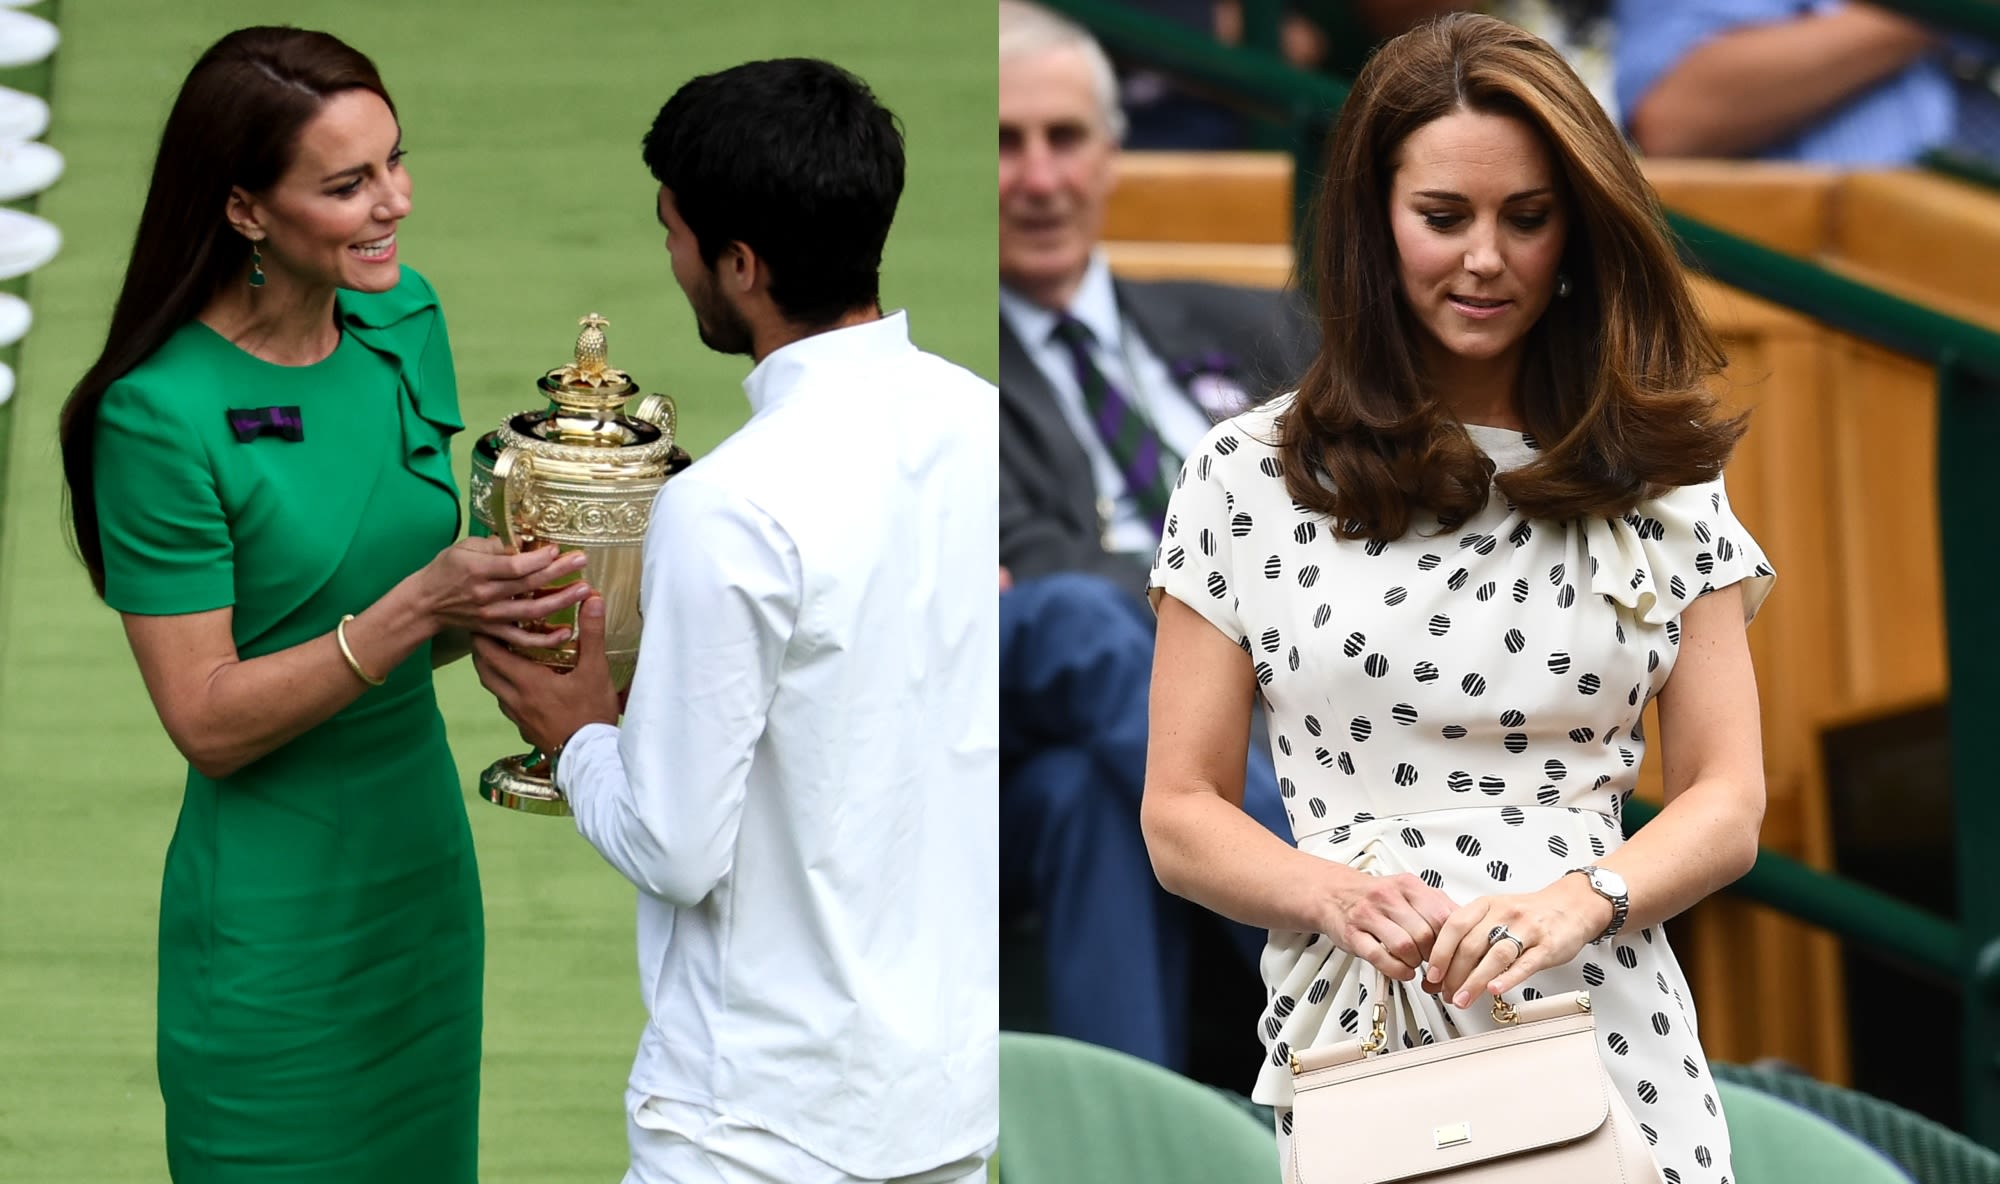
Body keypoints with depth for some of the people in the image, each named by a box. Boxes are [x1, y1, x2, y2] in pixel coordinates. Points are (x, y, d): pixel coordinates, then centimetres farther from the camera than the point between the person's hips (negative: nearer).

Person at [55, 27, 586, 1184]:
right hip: (278, 905, -6)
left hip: (427, 855, 6)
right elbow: (208, 722, -19)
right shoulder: (163, 413, -20)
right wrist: (419, 606, -28)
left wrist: (496, 595, -11)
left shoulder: (405, 319, -1)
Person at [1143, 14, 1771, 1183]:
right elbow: (1181, 813, 2)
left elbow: (1728, 799, 2)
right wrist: (1337, 896, -18)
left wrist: (1575, 903, -18)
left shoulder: (1657, 483, 5)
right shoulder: (1249, 477, 1)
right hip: (1353, 1038, -1)